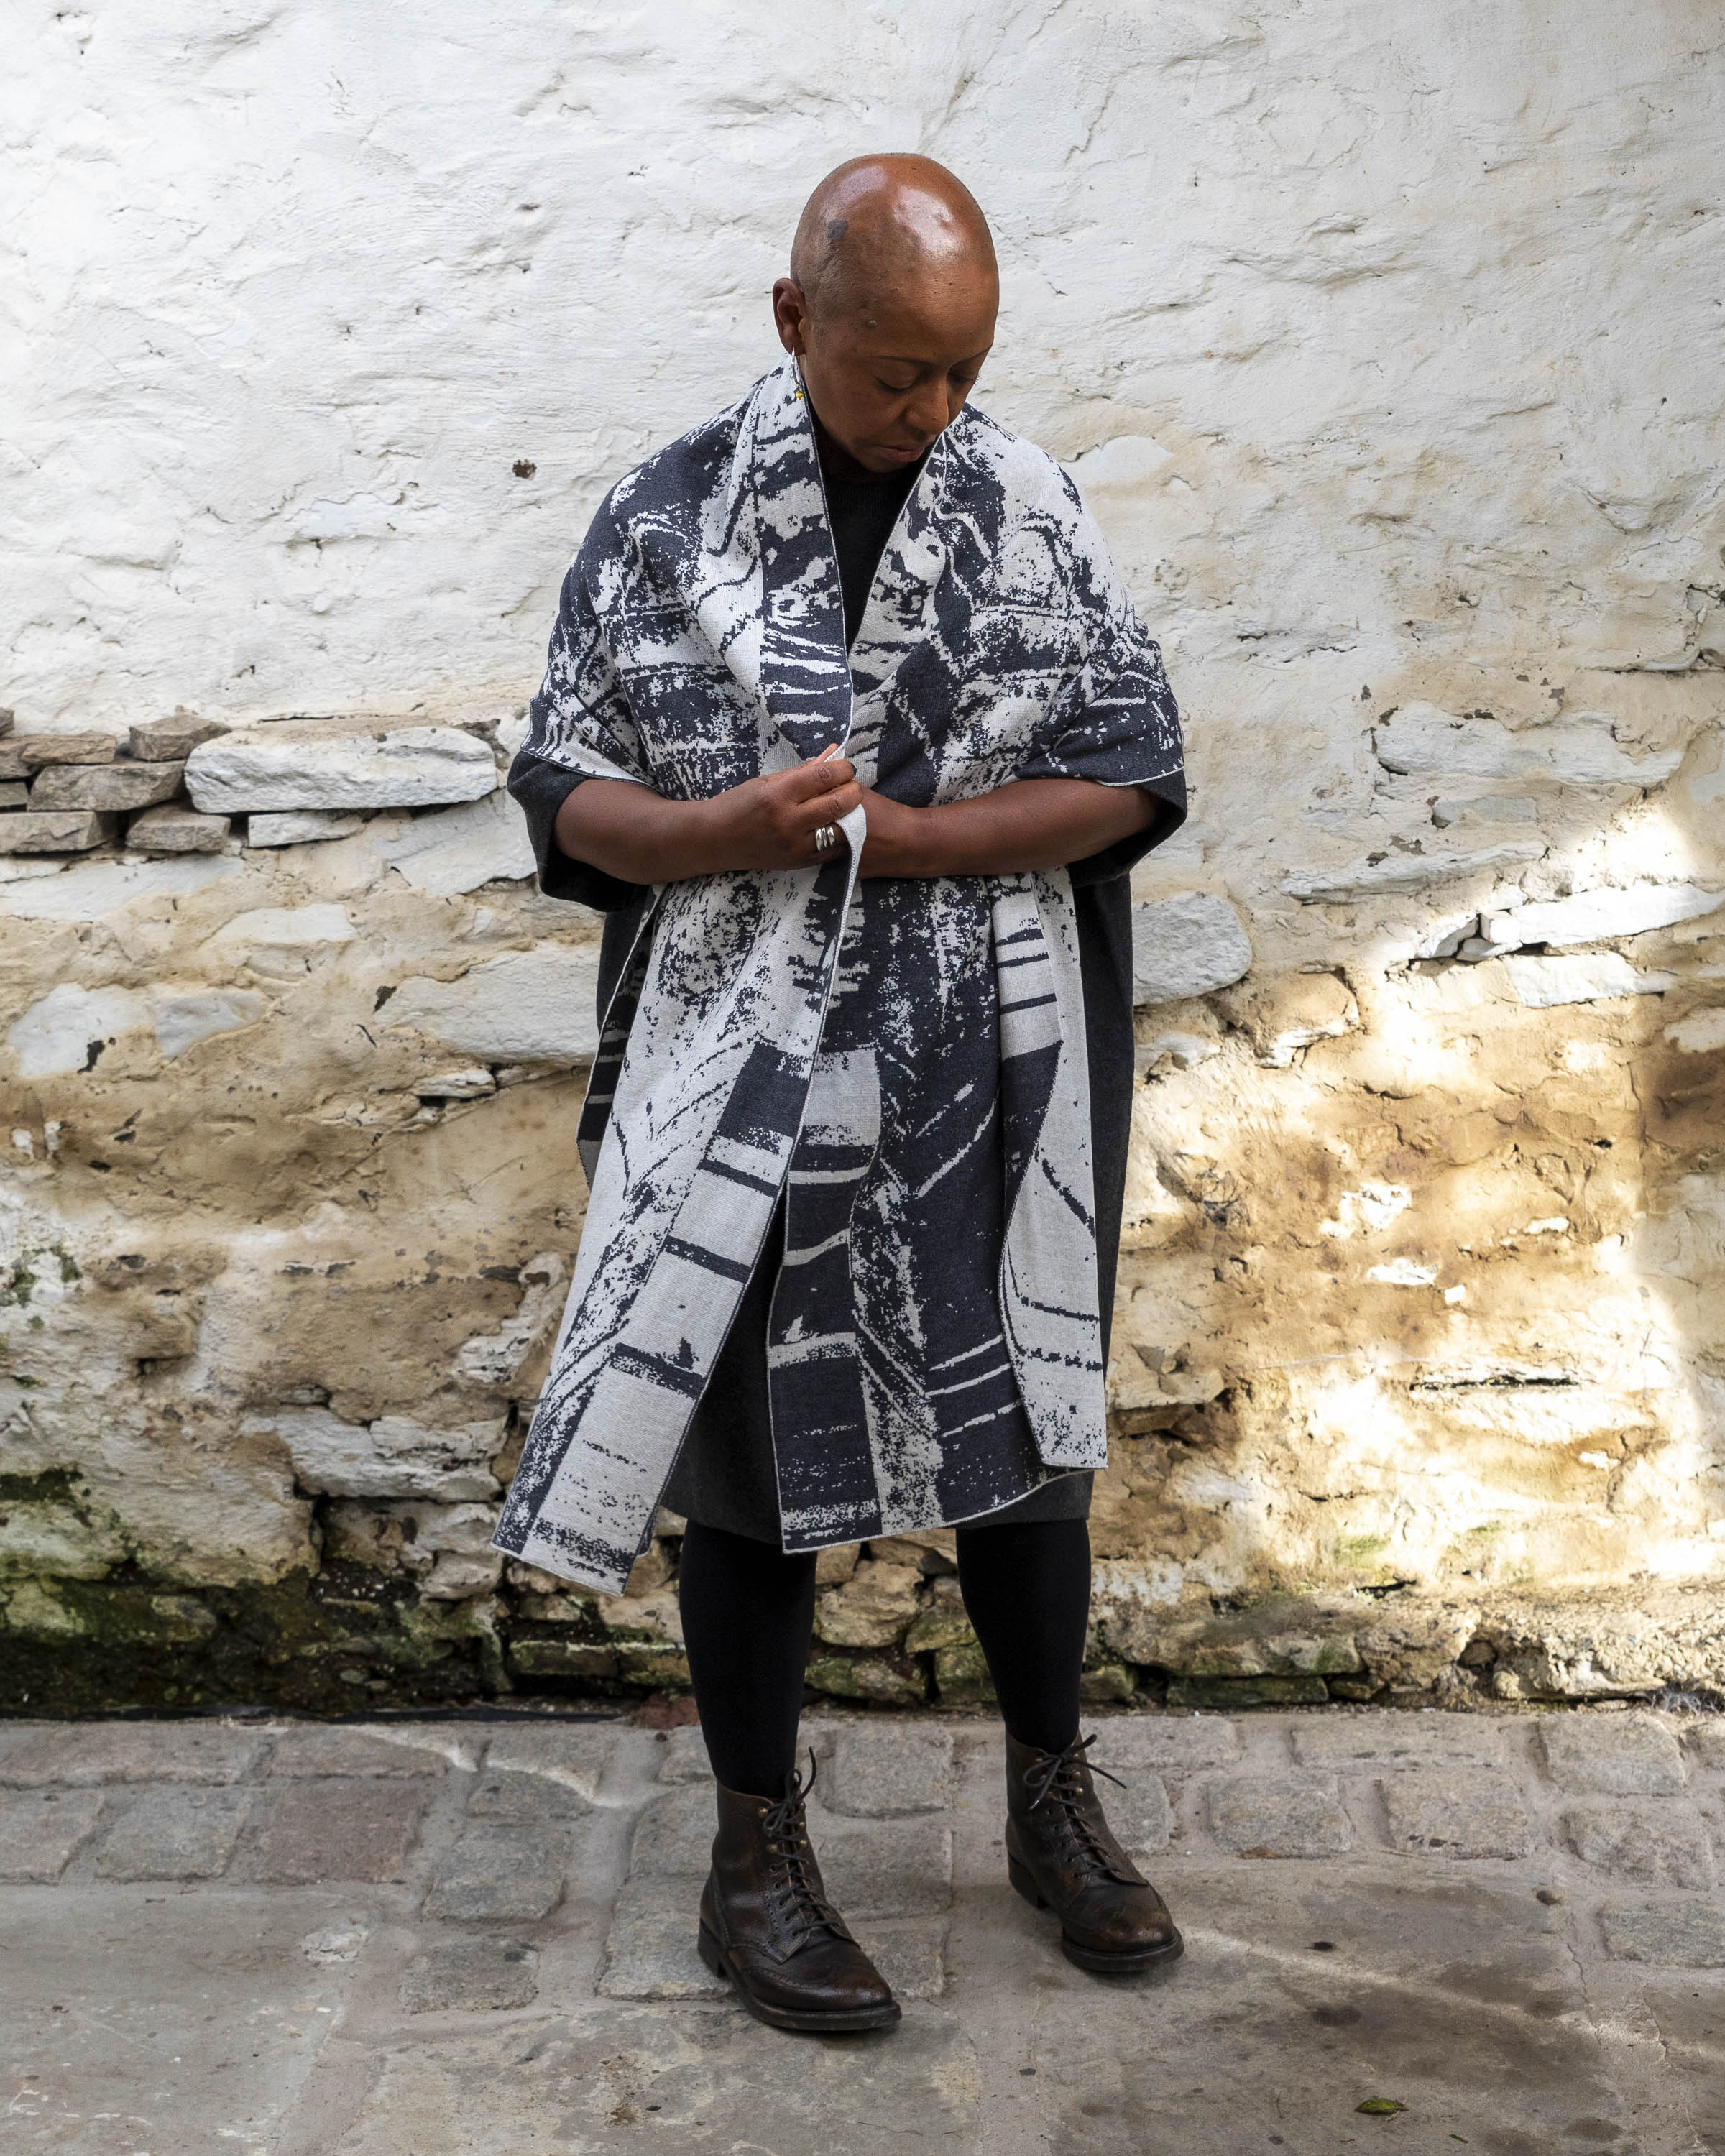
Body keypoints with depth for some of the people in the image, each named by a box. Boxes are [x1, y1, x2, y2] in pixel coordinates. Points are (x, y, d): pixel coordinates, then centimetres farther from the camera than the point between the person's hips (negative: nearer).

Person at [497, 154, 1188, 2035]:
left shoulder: (1029, 508, -1)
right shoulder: (667, 519, -3)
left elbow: (1128, 773, -5)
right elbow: (567, 792, -2)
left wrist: (880, 835, -17)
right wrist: (726, 833, -23)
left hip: (987, 1072, 2)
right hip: (746, 1073, -1)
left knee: (1018, 1421, 13)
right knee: (757, 1446, 7)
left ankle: (1053, 1806, 34)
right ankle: (756, 1860, 25)